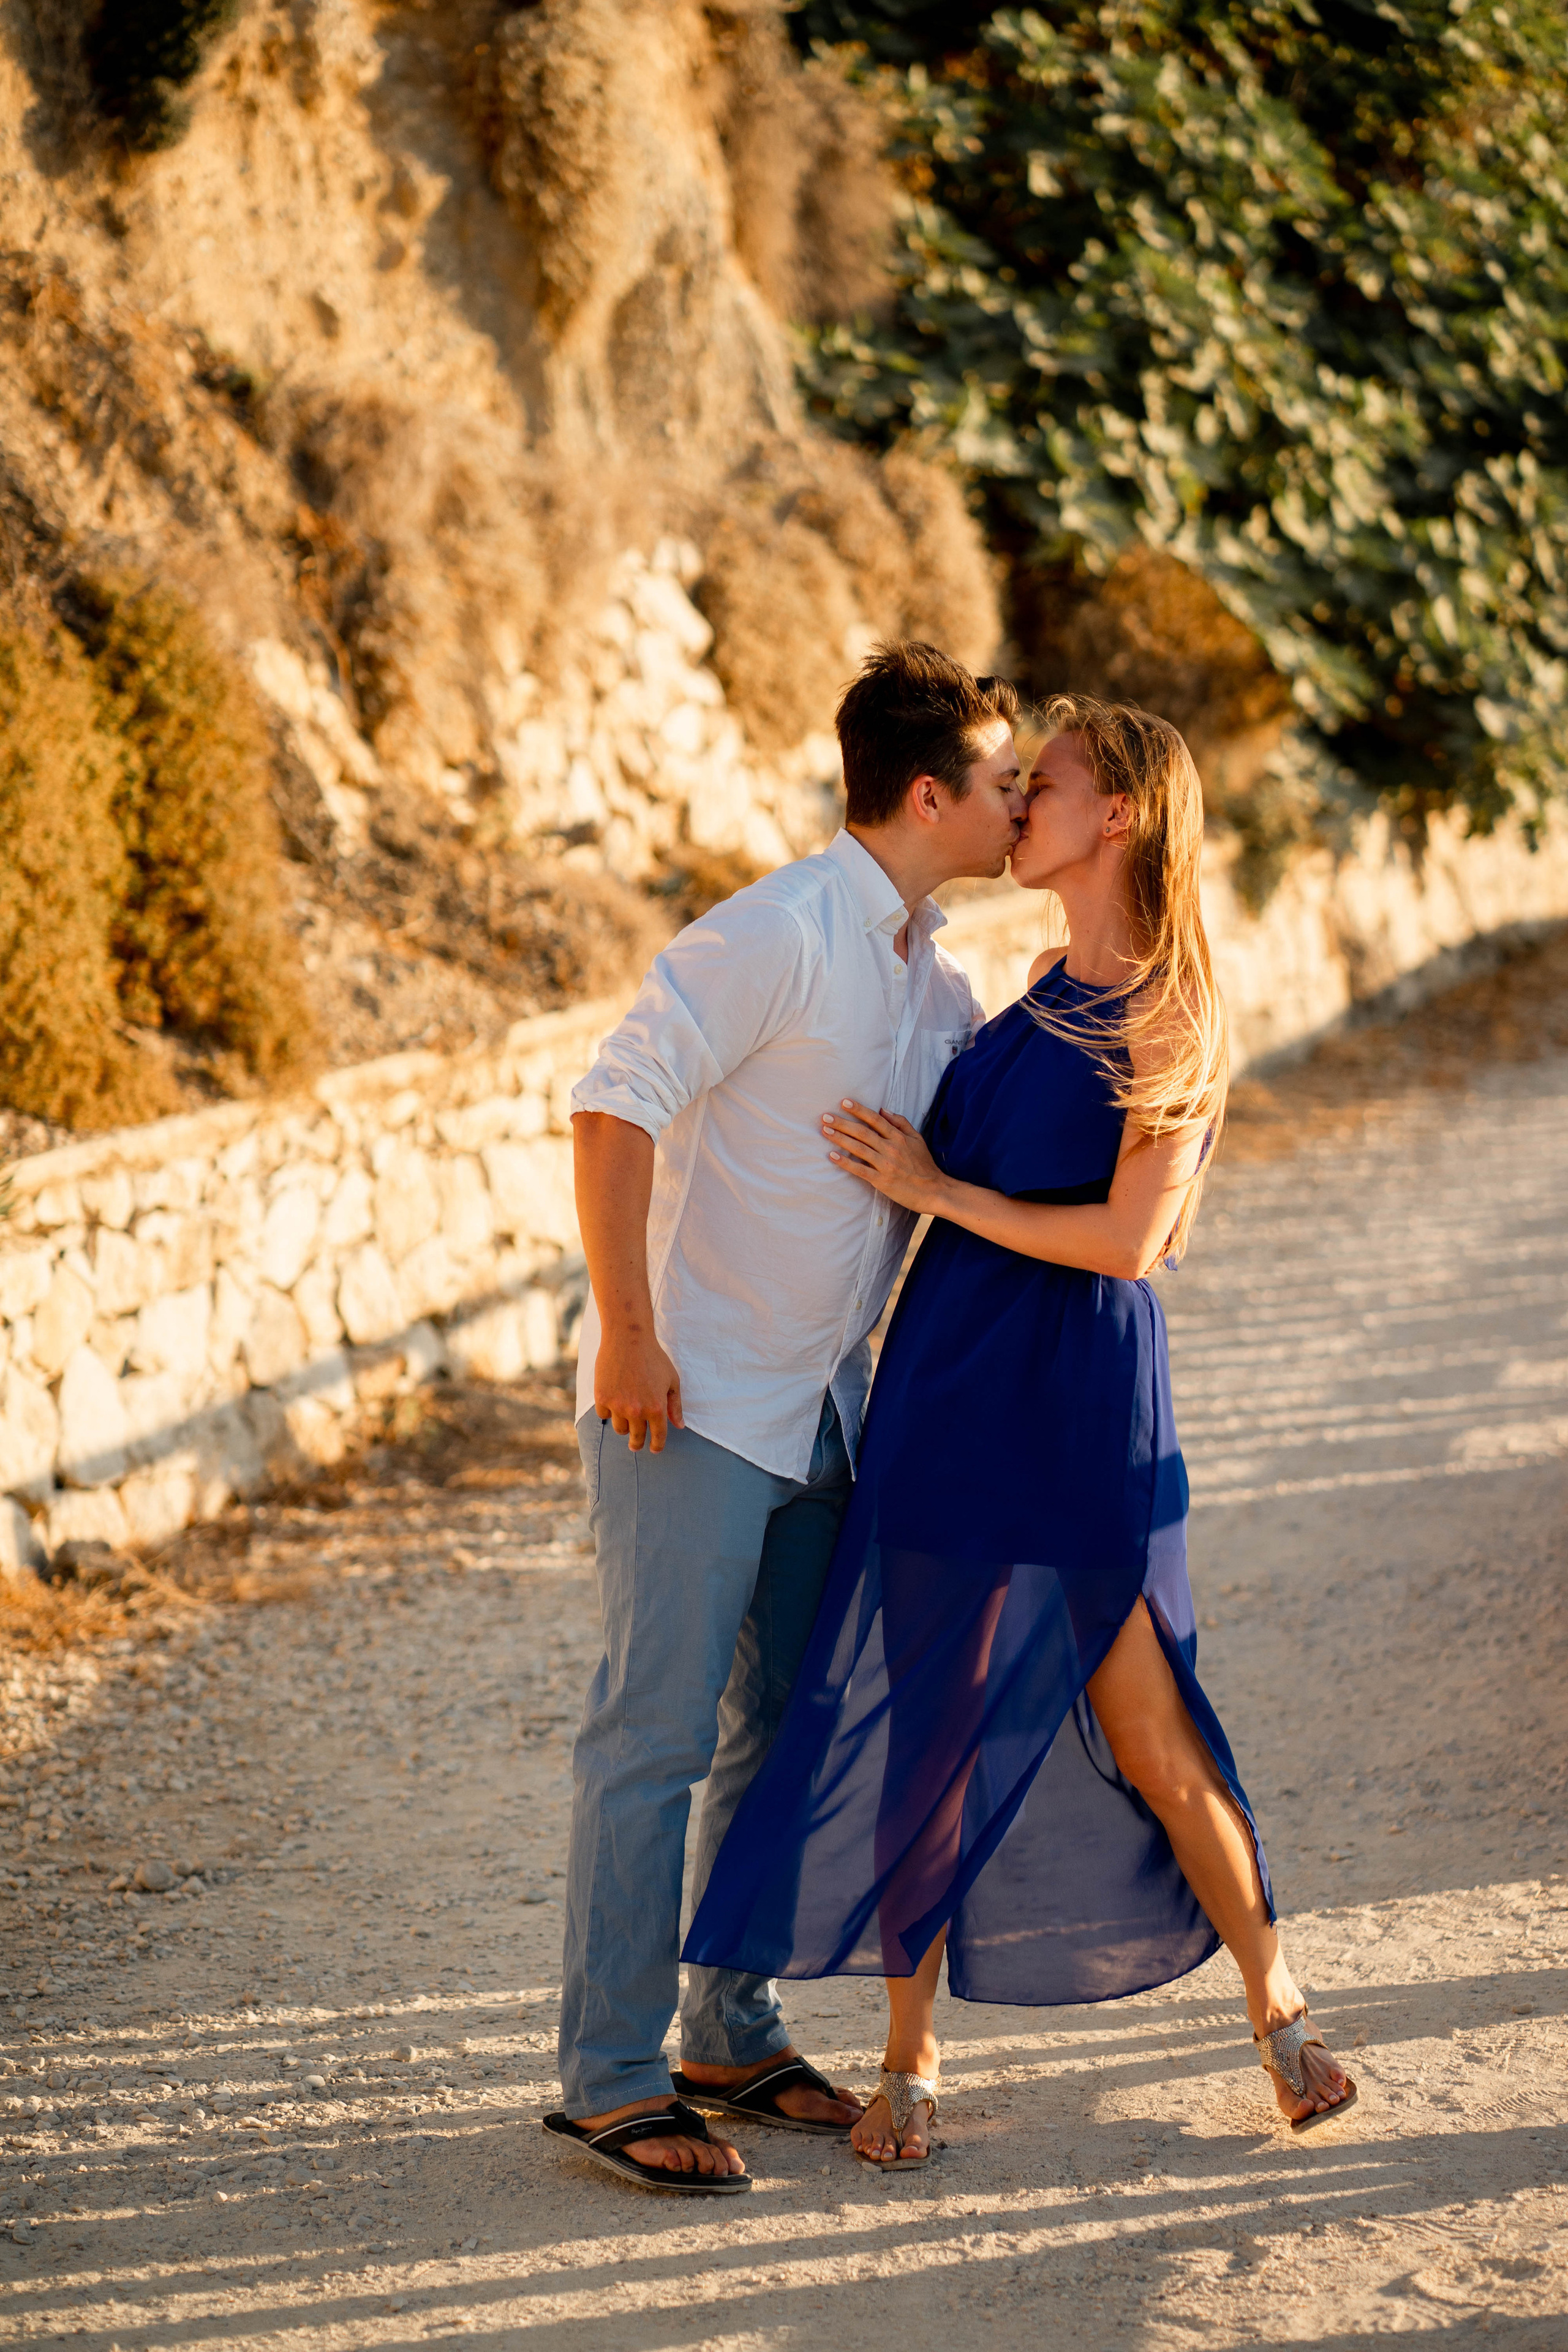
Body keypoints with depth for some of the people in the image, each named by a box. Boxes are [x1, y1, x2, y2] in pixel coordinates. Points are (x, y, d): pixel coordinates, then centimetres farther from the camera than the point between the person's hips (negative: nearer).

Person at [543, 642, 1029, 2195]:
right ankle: (608, 2078, 2)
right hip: (689, 1399, -9)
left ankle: (732, 2037, 25)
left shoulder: (931, 975, 10)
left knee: (784, 1728, 13)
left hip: (818, 1409, 9)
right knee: (658, 1732, -5)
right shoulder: (780, 932, -17)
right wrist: (627, 1334, -23)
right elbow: (617, 1102, -22)